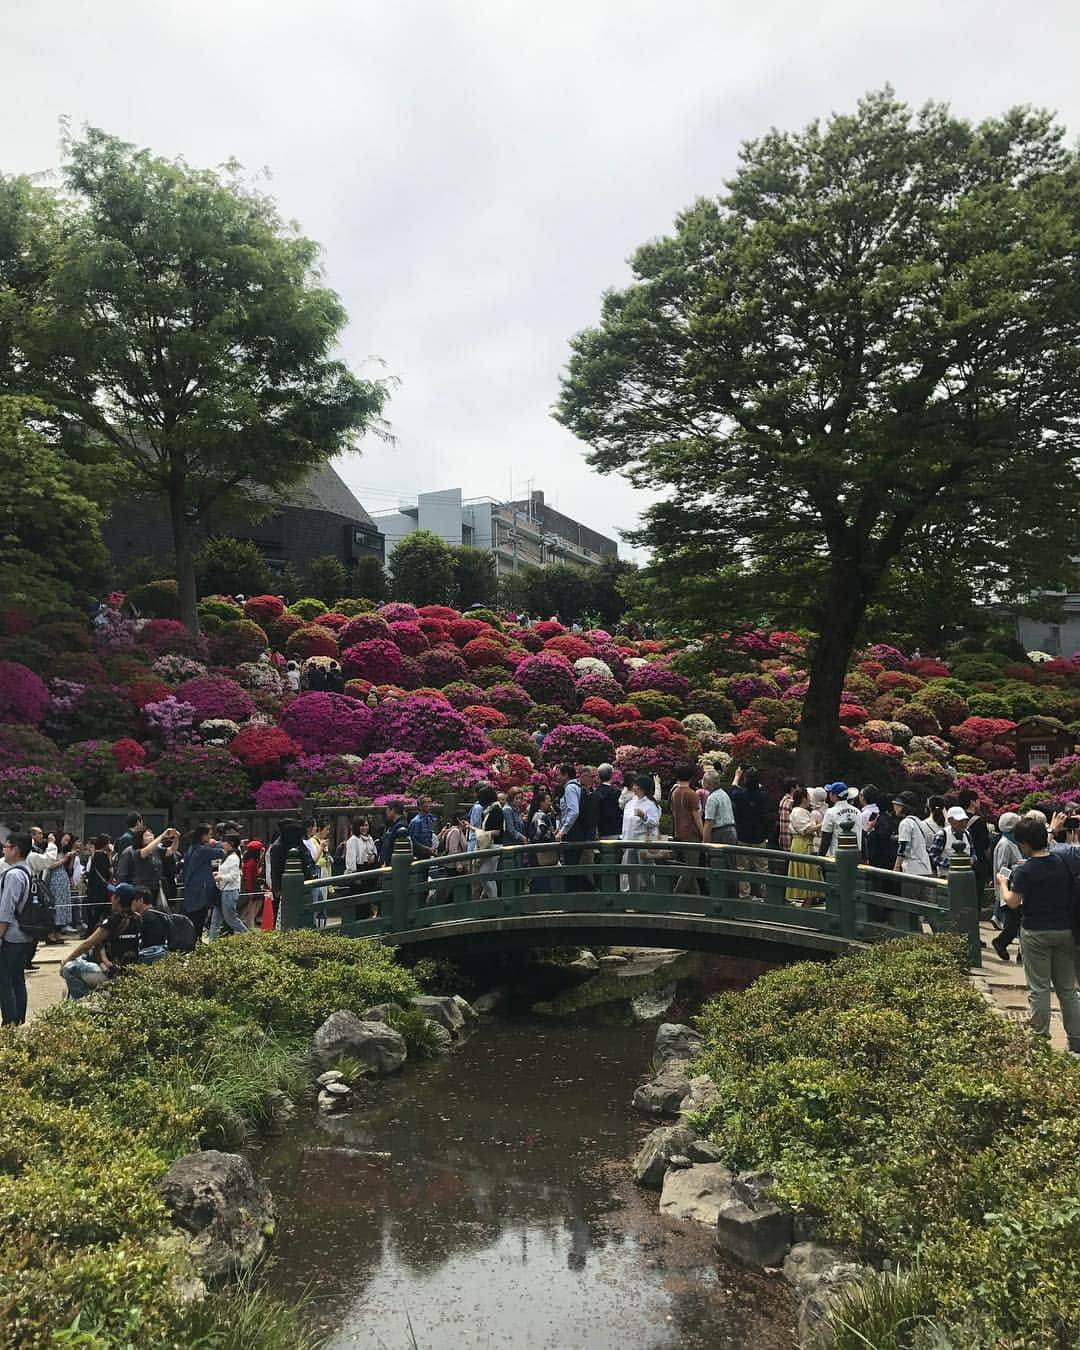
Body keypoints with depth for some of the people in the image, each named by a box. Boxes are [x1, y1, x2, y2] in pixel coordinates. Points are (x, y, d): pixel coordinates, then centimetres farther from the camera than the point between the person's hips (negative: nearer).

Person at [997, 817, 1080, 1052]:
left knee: (1039, 989, 4)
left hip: (1036, 933, -5)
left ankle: (1040, 1039, 8)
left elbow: (1013, 902, -13)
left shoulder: (1025, 871, -16)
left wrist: (1003, 883, 5)